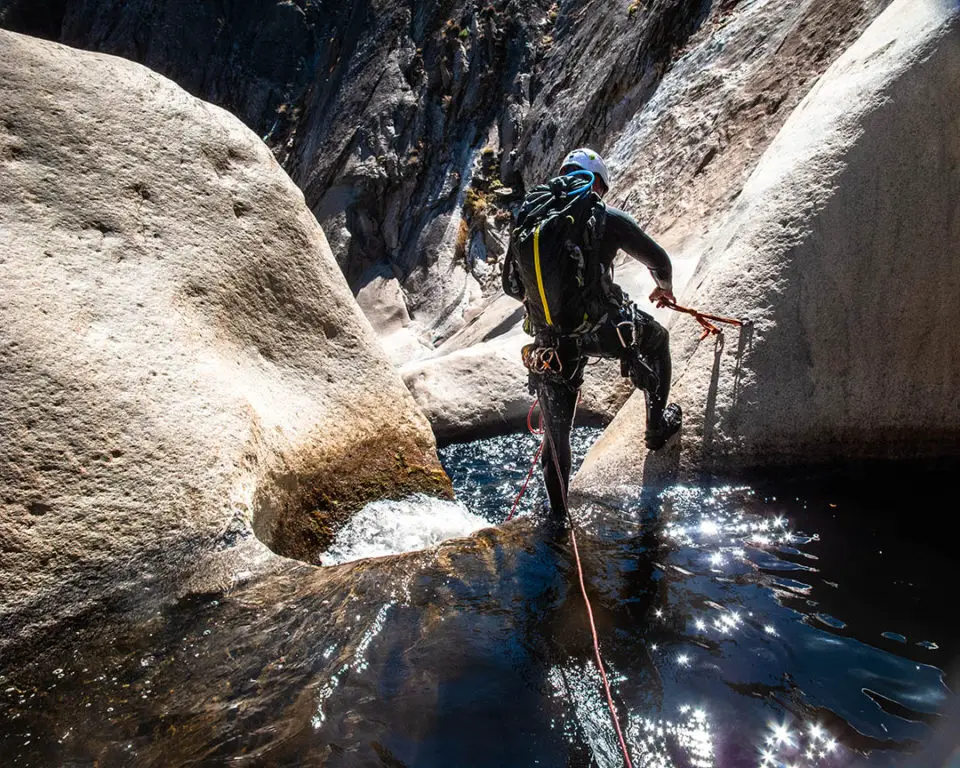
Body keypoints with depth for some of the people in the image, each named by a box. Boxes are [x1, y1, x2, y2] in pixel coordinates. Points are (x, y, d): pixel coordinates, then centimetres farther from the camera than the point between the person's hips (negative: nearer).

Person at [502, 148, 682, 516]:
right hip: (602, 327, -3)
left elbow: (510, 285, 17)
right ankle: (657, 426, 38)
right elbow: (658, 260, 10)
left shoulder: (525, 220, 9)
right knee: (657, 338, 30)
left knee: (556, 430, 17)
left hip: (551, 343, 3)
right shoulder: (606, 217, -1)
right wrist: (664, 289, 32)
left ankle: (558, 514, 27)